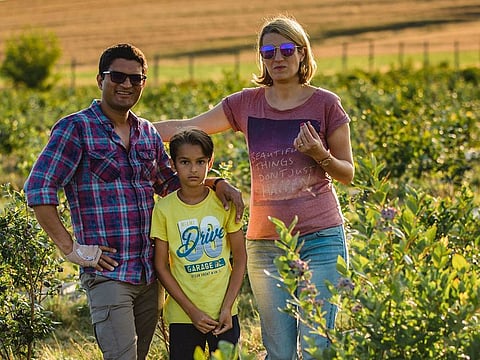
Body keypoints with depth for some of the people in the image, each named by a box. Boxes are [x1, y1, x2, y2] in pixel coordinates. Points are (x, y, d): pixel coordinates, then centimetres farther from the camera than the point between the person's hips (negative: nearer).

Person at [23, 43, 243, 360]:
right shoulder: (76, 128, -5)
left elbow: (170, 183, 28)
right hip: (107, 272, -7)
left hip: (150, 274, 7)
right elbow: (38, 190, -11)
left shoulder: (148, 133, 14)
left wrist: (216, 183, 10)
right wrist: (70, 248, -14)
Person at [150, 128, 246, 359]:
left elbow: (240, 259, 2)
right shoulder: (164, 209, -4)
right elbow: (161, 267, -2)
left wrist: (227, 308, -7)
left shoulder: (224, 203, -1)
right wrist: (192, 311, -9)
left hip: (224, 314, 1)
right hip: (182, 316, 0)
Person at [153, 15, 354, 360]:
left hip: (320, 239, -3)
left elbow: (348, 174, 6)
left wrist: (320, 155, -14)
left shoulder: (326, 104, 1)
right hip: (265, 243, 3)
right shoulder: (246, 104, 7)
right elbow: (187, 128, 10)